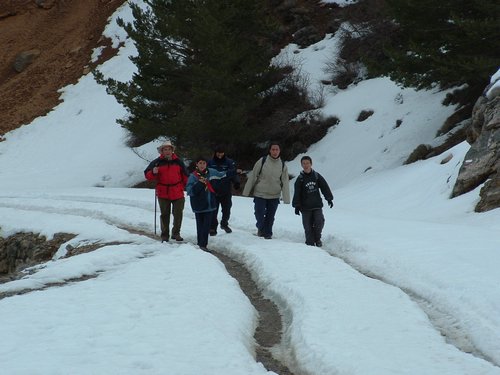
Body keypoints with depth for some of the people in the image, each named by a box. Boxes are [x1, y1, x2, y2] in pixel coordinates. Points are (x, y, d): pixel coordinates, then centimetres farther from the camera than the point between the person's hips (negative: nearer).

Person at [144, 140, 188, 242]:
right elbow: (147, 175, 0)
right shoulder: (157, 162, -1)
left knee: (178, 214, 3)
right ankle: (164, 235, 12)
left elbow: (185, 176, 15)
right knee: (165, 215, 5)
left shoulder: (178, 162, 4)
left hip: (177, 193, 1)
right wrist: (153, 172, -20)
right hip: (163, 193, -1)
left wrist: (182, 187, 9)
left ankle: (176, 233, 16)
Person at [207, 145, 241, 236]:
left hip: (226, 191, 1)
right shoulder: (210, 163, 0)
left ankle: (224, 224, 35)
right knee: (213, 211, -2)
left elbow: (234, 173, -7)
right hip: (214, 191, -1)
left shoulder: (229, 162, -2)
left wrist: (236, 183, -23)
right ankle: (213, 228, 6)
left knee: (226, 209, 12)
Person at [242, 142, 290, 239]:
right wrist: (247, 191, -3)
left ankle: (267, 233, 24)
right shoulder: (262, 161, -8)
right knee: (259, 214, -2)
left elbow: (285, 183, 1)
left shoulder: (282, 165, 0)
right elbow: (252, 176, -4)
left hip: (274, 196, 2)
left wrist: (286, 198, -5)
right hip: (260, 194, -2)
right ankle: (260, 228, 25)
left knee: (270, 217, 8)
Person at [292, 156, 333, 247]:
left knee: (319, 221, -15)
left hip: (317, 206, 1)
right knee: (308, 227, -2)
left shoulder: (317, 176, 3)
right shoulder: (300, 179, 0)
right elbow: (297, 194, 0)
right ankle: (310, 243, 7)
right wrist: (297, 206, -4)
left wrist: (329, 199, 2)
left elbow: (325, 187, 7)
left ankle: (317, 239, 6)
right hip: (305, 207, -1)